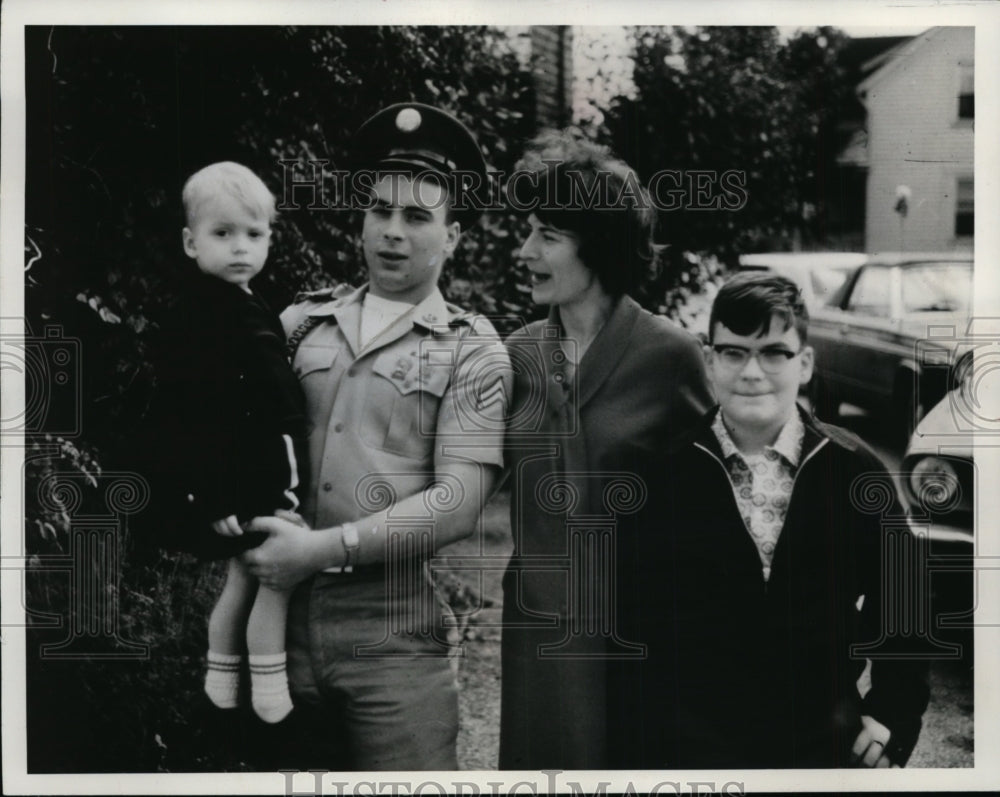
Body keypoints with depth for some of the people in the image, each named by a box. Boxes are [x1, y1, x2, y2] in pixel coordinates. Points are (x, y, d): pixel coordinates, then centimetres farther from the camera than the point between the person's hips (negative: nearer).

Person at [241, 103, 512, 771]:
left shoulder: (472, 352, 0)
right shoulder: (301, 324, 11)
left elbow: (458, 503, -10)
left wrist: (321, 548, -14)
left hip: (393, 626, -3)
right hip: (281, 614, 3)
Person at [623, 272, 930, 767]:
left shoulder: (853, 470, -1)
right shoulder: (665, 471, -4)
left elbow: (898, 600, 7)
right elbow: (629, 607, 0)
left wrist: (892, 717, 2)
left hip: (825, 745, 2)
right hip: (688, 746, -1)